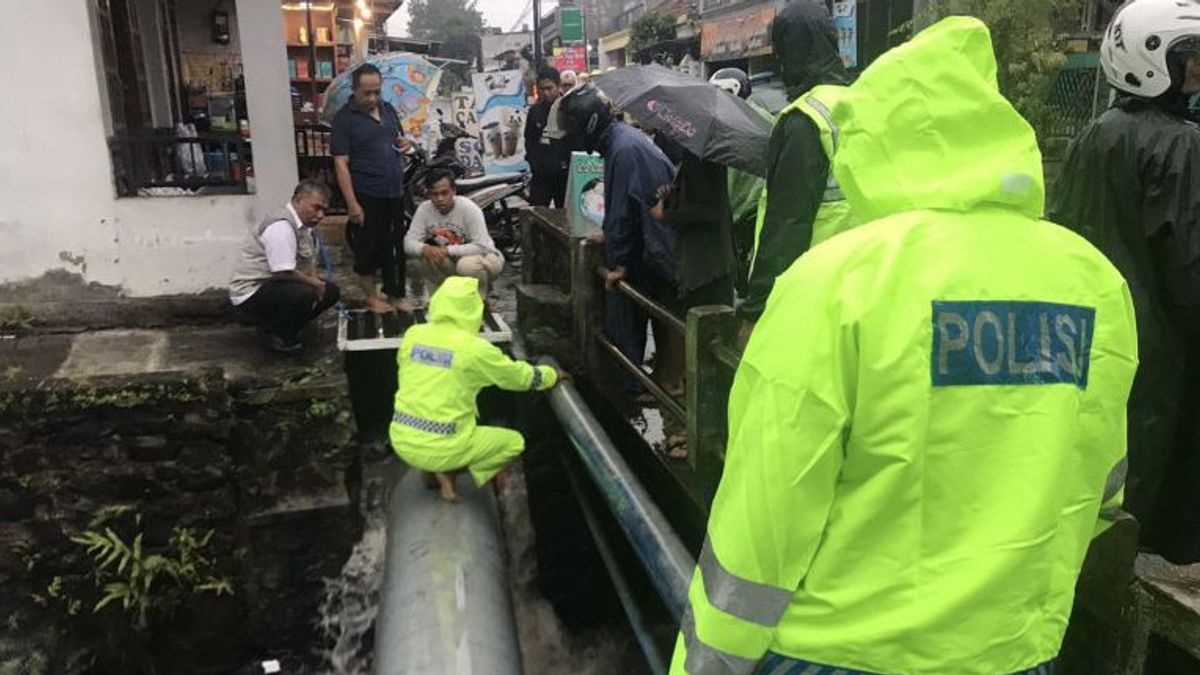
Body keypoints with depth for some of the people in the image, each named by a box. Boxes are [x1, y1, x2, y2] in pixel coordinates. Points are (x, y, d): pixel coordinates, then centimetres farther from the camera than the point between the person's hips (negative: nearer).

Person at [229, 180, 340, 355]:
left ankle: (284, 329, 9)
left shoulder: (303, 225, 7)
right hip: (251, 293, -10)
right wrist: (315, 284, -14)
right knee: (303, 294, -33)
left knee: (331, 291, 4)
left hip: (272, 285, 10)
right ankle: (273, 333, -7)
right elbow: (284, 273, -28)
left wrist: (316, 281, -5)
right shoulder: (281, 227, -24)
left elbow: (310, 263, 15)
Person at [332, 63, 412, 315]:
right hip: (366, 196, -6)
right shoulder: (344, 118, -9)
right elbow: (341, 164, -12)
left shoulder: (388, 109, 9)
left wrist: (407, 143, -2)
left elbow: (399, 139, 24)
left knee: (396, 246, 11)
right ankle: (372, 296, 20)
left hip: (395, 192, 6)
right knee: (368, 247, 5)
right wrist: (351, 203, -18)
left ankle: (394, 294, 23)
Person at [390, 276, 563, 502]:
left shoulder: (413, 334, 0)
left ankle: (431, 470, 14)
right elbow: (520, 376, 0)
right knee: (514, 441, 15)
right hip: (439, 449, -6)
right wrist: (553, 375, 20)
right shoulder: (474, 348, -13)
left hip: (401, 440, 6)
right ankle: (447, 471, 1)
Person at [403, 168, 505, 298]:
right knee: (417, 255, -18)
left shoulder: (469, 208, -25)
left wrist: (448, 250, -36)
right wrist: (425, 248, -38)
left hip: (484, 257, -5)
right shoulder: (424, 209, -12)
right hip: (452, 260, 5)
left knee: (467, 265, -38)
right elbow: (408, 243, -15)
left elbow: (482, 247, -30)